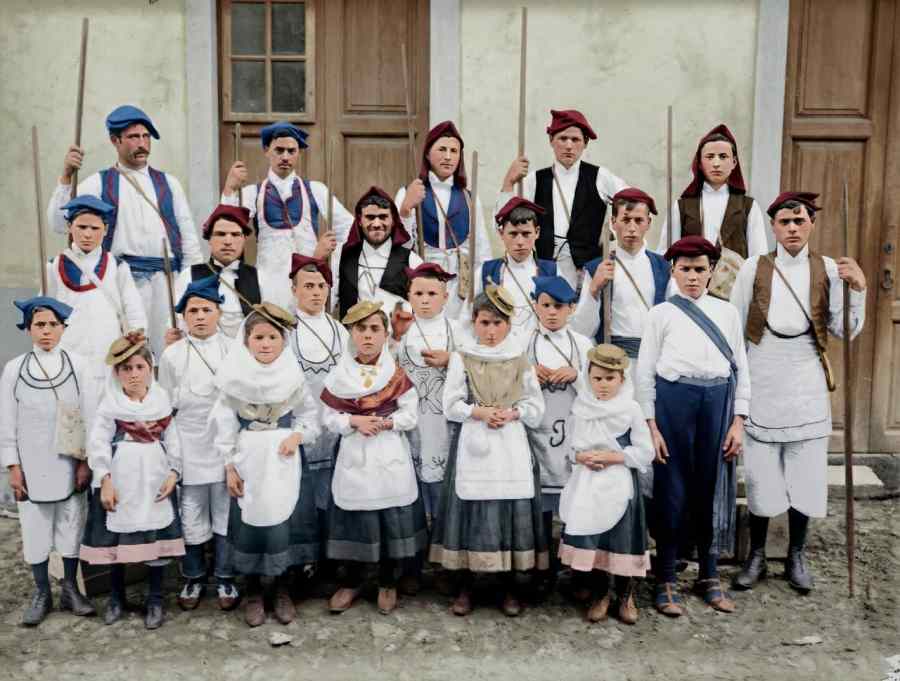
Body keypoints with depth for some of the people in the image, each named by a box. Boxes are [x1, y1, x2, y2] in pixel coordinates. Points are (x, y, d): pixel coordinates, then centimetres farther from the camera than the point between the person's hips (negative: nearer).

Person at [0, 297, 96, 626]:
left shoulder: (77, 365, -4)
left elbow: (90, 416, -2)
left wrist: (86, 461, -5)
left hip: (70, 463, 0)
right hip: (32, 464, 1)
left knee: (71, 525, 8)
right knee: (35, 528, 8)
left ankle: (70, 589, 24)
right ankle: (41, 593, 23)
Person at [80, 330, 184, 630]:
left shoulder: (162, 400, 2)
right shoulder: (109, 404, -5)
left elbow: (173, 440, 4)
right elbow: (97, 443, -7)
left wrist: (173, 472, -4)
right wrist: (105, 480, -13)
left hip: (155, 479, 1)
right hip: (119, 480, -1)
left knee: (156, 537, 5)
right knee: (115, 538, 8)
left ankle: (155, 600, 18)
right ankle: (116, 597, 27)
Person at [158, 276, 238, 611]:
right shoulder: (172, 354, 1)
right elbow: (166, 406, 7)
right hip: (189, 448, 1)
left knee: (226, 515, 8)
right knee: (191, 517, 8)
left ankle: (225, 578, 23)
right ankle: (194, 578, 26)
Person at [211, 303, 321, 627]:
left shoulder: (292, 374, -4)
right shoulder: (235, 377, -6)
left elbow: (310, 413, 5)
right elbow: (225, 422, -2)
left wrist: (298, 435, -14)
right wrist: (229, 465, -4)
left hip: (285, 456, 0)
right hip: (249, 456, 0)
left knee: (286, 518, 3)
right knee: (249, 520, 4)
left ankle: (283, 591, 20)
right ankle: (252, 593, 21)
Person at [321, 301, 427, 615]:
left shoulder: (397, 374, -3)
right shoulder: (340, 374, 0)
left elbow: (411, 415, -3)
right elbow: (328, 417, 1)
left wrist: (385, 423, -17)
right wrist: (354, 421, -15)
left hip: (390, 457, -1)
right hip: (354, 456, 1)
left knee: (393, 517, 3)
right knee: (354, 517, 5)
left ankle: (388, 583, 21)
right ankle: (351, 581, 24)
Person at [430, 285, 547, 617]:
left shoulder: (520, 359, 5)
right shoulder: (462, 357, 1)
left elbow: (536, 407, 5)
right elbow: (451, 405, -1)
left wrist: (512, 413, -11)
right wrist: (479, 412, -14)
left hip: (511, 447, 1)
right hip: (472, 445, -1)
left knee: (512, 509, 1)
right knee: (471, 509, -1)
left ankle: (510, 585, 15)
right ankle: (464, 585, 13)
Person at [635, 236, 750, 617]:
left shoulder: (727, 312, 10)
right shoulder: (661, 313, 3)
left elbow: (740, 368, 10)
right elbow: (645, 371, 1)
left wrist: (738, 422, 2)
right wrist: (651, 426, -5)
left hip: (717, 401, 2)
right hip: (673, 400, -2)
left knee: (712, 488, 9)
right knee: (672, 489, 2)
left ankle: (709, 576, 26)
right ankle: (666, 580, 16)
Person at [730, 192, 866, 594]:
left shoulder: (828, 270, 2)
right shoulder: (754, 269, -1)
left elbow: (845, 331, 1)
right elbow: (734, 329, 3)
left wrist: (858, 289, -12)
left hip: (806, 387, 1)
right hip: (762, 384, -1)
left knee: (805, 473, 7)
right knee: (761, 474, 5)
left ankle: (796, 557, 24)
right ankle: (756, 557, 20)